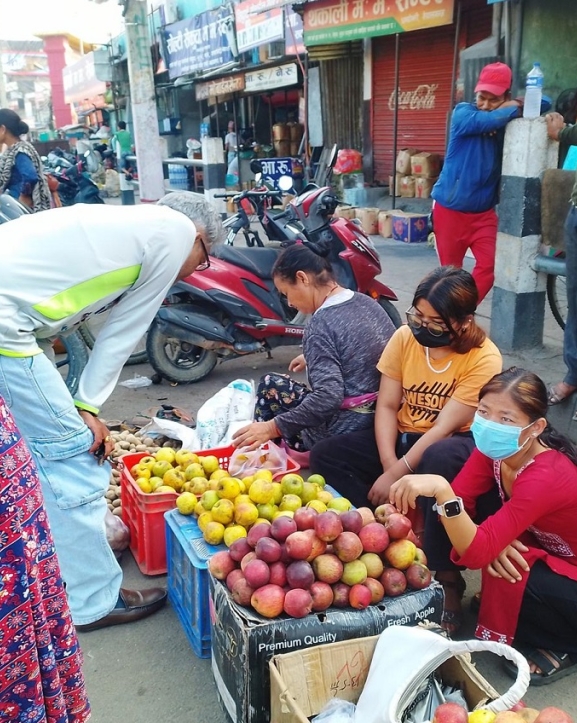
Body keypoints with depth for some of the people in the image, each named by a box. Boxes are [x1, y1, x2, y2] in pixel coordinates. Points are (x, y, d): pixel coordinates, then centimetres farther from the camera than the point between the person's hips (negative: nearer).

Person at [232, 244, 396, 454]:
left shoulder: (321, 323, -20)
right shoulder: (366, 302, 5)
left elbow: (328, 397, -29)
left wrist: (273, 427, -25)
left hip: (346, 430, -9)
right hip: (383, 417, 9)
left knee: (270, 386, 8)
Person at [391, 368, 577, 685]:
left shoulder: (546, 477, -35)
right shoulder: (496, 447, -15)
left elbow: (476, 552, -40)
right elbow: (459, 500, -14)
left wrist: (441, 490, -54)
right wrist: (493, 539, -32)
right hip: (540, 549, 6)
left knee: (503, 577, -34)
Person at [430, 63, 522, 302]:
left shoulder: (508, 119, 4)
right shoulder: (463, 113, -7)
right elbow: (486, 121, -26)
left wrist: (521, 104, -12)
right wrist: (513, 110, -12)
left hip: (484, 212, 3)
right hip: (450, 209, -3)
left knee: (488, 267, -11)